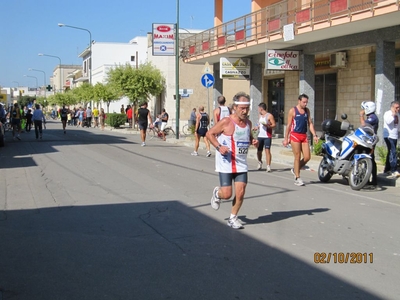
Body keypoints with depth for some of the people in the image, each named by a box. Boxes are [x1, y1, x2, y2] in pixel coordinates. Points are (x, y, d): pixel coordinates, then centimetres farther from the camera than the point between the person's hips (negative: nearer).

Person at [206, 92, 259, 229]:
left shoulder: (248, 123, 5)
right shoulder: (226, 122, -14)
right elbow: (210, 134, -7)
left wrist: (254, 142, 1)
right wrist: (219, 147, -20)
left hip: (241, 164, 5)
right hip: (226, 164, -5)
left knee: (240, 193, -2)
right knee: (227, 194, -6)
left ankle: (233, 218, 18)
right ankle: (217, 193, 32)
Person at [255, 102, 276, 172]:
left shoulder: (269, 116, -4)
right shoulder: (260, 116, 17)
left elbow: (274, 125, -7)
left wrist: (268, 126, -23)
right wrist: (257, 127, 12)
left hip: (267, 136, -6)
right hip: (260, 136, 6)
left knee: (267, 150, -12)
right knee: (259, 151, 9)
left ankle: (268, 166, -12)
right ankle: (260, 162, 33)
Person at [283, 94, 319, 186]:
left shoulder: (307, 111, 13)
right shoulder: (293, 111, -3)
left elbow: (310, 123, 14)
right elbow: (289, 125, -2)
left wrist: (314, 135, 3)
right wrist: (286, 138, -4)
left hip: (304, 136, 5)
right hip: (295, 135, -5)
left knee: (307, 157, -1)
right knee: (297, 157, -4)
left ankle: (295, 170, 23)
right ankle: (297, 178, 4)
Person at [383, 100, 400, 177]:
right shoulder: (387, 113, -10)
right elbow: (388, 121, -28)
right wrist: (393, 115, -22)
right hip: (388, 136, -8)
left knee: (391, 153, 12)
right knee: (393, 153, -16)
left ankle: (387, 169, 20)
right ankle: (394, 171, -19)